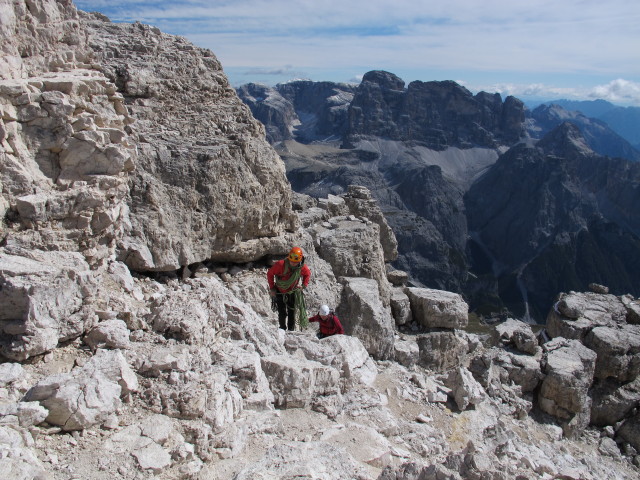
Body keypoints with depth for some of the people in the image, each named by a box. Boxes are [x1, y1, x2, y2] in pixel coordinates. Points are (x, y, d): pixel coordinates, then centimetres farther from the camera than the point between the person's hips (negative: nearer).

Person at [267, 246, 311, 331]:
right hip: (279, 292, -2)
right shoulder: (280, 264, -30)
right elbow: (270, 273, -14)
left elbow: (308, 274, 4)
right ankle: (282, 329, 18)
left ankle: (291, 330, 26)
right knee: (282, 313, -2)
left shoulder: (302, 267, -20)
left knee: (292, 313, 11)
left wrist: (304, 285, -6)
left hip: (292, 292, 3)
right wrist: (272, 288, -10)